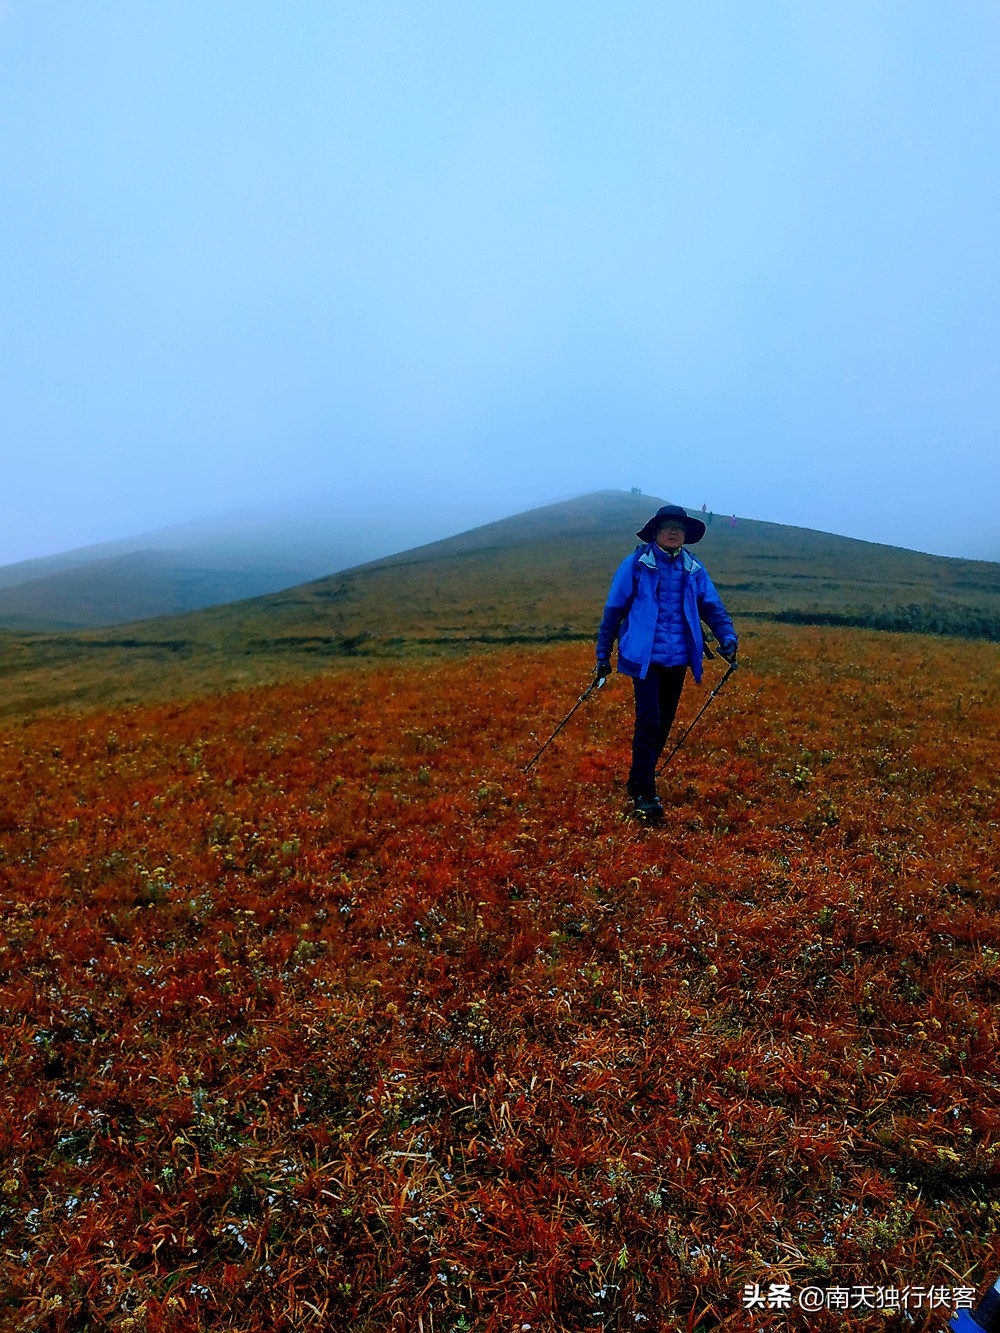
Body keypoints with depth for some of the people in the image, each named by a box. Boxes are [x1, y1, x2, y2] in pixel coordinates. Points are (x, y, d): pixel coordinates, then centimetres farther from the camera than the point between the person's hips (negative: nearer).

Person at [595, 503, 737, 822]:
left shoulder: (693, 569, 9)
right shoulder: (636, 564, -2)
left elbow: (712, 606, 8)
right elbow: (614, 610, 1)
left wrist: (727, 636, -11)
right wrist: (603, 655, 1)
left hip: (678, 660, 5)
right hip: (645, 657, -5)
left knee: (663, 726, 11)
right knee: (649, 723, -13)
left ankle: (637, 783, 26)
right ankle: (644, 796, -5)